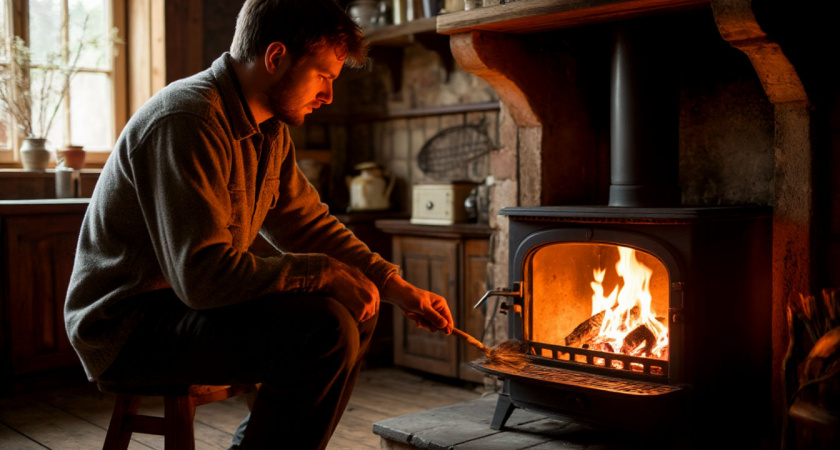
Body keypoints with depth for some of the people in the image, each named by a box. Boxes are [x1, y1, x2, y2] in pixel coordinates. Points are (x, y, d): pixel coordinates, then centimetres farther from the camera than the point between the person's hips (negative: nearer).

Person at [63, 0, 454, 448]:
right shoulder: (187, 120, -23)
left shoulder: (270, 131, 8)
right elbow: (204, 275, -29)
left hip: (185, 302, 10)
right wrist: (328, 274, -21)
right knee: (325, 331, -26)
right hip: (127, 327, -10)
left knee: (357, 311, 12)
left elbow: (309, 223, 14)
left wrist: (397, 288, 4)